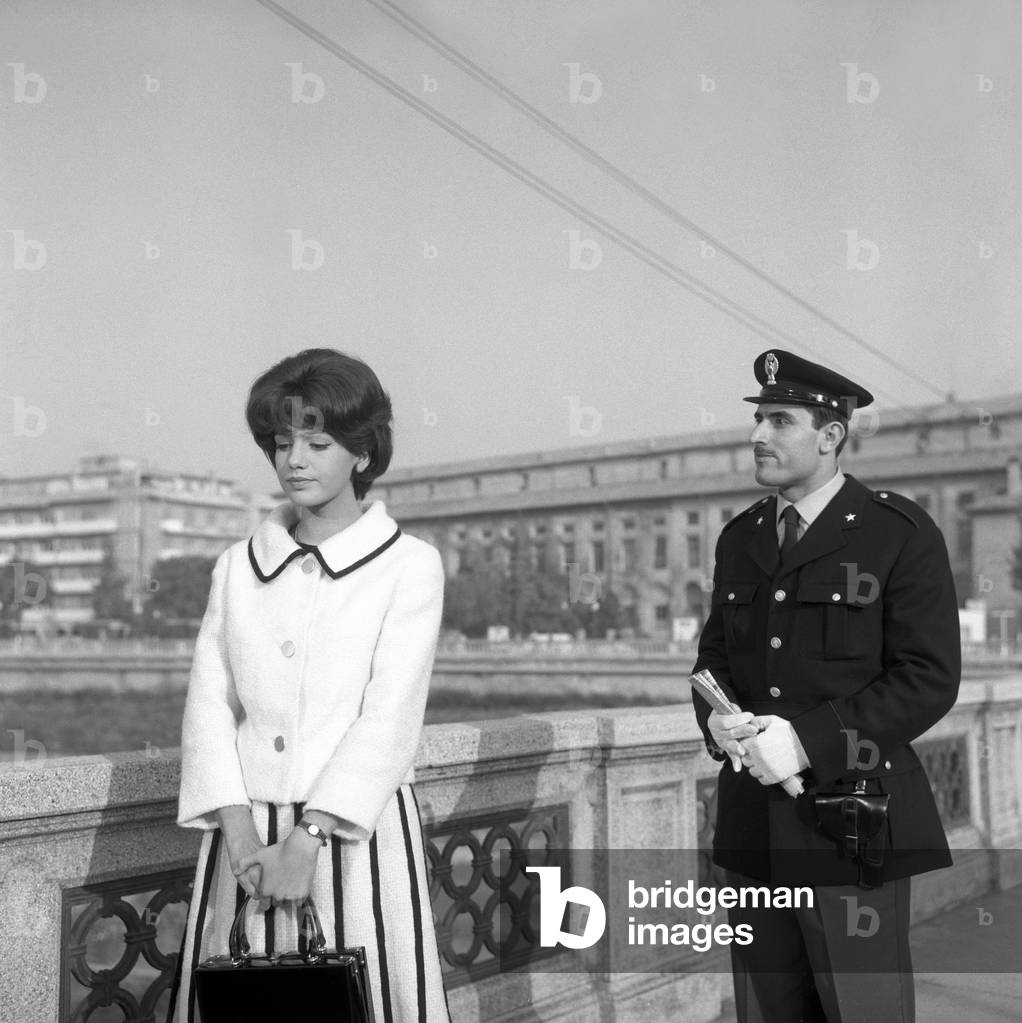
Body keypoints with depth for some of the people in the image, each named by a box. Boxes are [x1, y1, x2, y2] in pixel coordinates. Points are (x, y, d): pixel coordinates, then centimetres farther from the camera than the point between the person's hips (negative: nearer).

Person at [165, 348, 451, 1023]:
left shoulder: (410, 565, -2)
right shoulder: (239, 566, 10)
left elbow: (388, 720, -9)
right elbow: (210, 703, 4)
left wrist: (305, 840, -16)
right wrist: (238, 829, -10)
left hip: (355, 830, -3)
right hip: (246, 834, 3)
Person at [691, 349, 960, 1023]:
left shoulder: (900, 532, -6)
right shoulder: (740, 538, 13)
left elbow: (930, 678, -11)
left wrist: (807, 740, -19)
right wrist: (717, 720, -5)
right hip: (753, 823, 6)